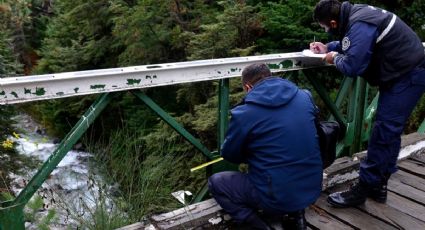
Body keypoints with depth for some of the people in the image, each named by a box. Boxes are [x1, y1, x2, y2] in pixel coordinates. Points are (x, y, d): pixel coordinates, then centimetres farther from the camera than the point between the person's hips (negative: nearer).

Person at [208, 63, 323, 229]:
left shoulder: (244, 113, -13)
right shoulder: (304, 96, 1)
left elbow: (229, 155, 1)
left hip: (277, 197, -5)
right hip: (312, 189, 6)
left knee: (215, 182, 14)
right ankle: (295, 214, 17)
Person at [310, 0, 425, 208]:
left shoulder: (359, 26, -26)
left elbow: (352, 67, -28)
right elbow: (353, 44, 24)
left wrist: (335, 58, -8)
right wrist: (329, 48, 10)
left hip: (408, 75, -10)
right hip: (404, 72, 10)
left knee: (383, 132, -9)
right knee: (388, 131, 12)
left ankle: (364, 188, -2)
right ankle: (378, 185, 22)